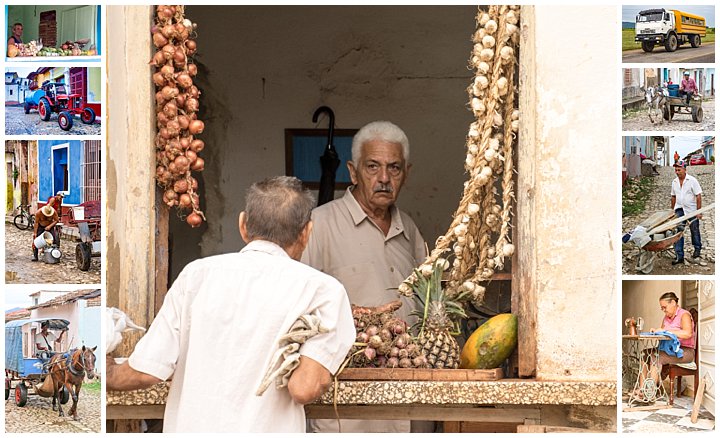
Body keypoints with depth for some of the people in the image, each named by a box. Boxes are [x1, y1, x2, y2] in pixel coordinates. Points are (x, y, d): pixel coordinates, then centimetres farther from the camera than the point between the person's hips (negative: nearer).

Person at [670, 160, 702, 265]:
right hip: (679, 210, 4)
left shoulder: (692, 180, -11)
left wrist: (699, 211, -15)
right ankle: (679, 256, -7)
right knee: (678, 231, -6)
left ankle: (697, 249, 37)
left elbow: (698, 196, -11)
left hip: (692, 210, -4)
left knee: (694, 231, 12)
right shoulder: (674, 182, 5)